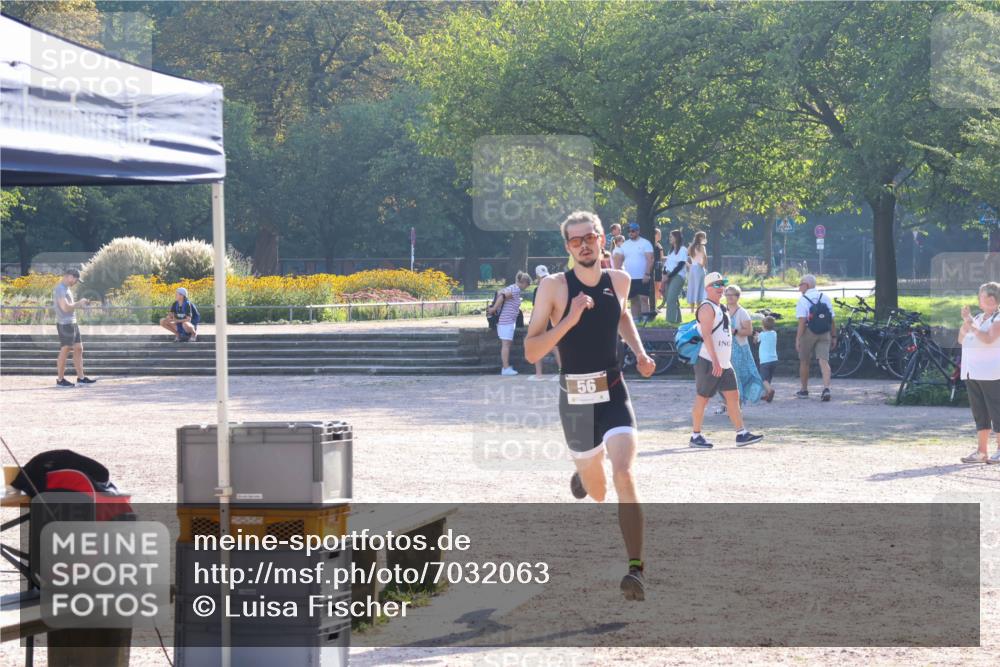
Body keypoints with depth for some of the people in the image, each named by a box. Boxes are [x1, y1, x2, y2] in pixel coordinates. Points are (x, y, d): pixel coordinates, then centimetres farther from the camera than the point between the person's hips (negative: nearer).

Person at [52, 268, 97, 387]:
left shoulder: (66, 288, 16)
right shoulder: (60, 289, -15)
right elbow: (65, 307, -22)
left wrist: (82, 303, 9)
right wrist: (79, 303, -9)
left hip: (72, 323, 10)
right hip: (64, 324, -10)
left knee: (78, 349, 9)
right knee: (65, 351, -3)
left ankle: (81, 378, 11)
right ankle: (60, 380, 6)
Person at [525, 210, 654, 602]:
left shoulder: (619, 281, 2)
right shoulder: (554, 287, -10)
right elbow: (531, 352, -13)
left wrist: (639, 352, 11)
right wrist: (569, 320, -24)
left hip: (614, 396, 1)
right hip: (575, 400, -1)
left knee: (624, 475, -22)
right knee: (596, 493, 17)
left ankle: (635, 570, -23)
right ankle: (584, 473, 57)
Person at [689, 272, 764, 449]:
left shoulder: (721, 308, 18)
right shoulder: (707, 308, -12)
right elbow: (706, 335, -22)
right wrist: (715, 361, -28)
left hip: (724, 363, 9)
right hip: (709, 362, -9)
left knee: (733, 396, 5)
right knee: (702, 398, -2)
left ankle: (741, 434, 5)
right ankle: (695, 436, 5)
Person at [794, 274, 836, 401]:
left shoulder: (803, 300, -7)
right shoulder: (825, 298, 8)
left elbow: (802, 322, -14)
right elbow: (832, 320, 8)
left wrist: (798, 339, -14)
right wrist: (834, 336, 14)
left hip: (808, 333, -3)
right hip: (824, 334, 3)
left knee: (804, 362, 13)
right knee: (824, 361, -4)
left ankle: (804, 390, 24)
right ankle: (826, 388, -22)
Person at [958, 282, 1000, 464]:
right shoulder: (979, 317, 17)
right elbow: (961, 340, 14)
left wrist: (973, 327, -13)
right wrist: (965, 321, 2)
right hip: (972, 373, 8)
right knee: (979, 413, 7)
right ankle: (982, 452, 10)